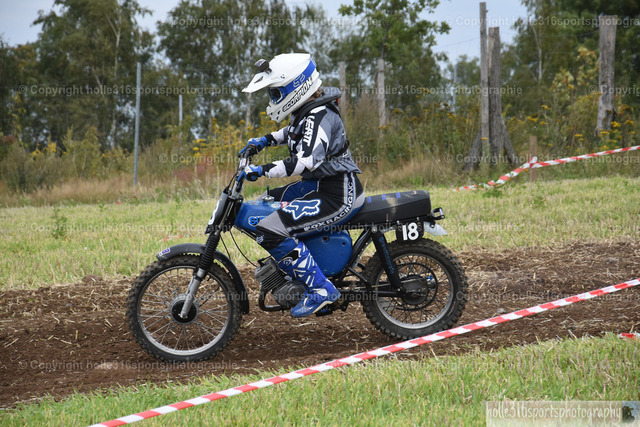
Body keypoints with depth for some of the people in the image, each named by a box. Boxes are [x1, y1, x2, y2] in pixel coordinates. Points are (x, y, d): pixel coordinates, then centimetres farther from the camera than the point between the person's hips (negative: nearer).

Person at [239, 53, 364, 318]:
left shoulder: (319, 116, -19)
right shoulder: (306, 111, 11)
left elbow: (307, 161, -34)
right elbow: (295, 133, 36)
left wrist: (263, 170, -33)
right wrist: (265, 141, 23)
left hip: (337, 195, -11)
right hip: (317, 185, 11)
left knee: (270, 231, -21)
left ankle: (320, 289, -19)